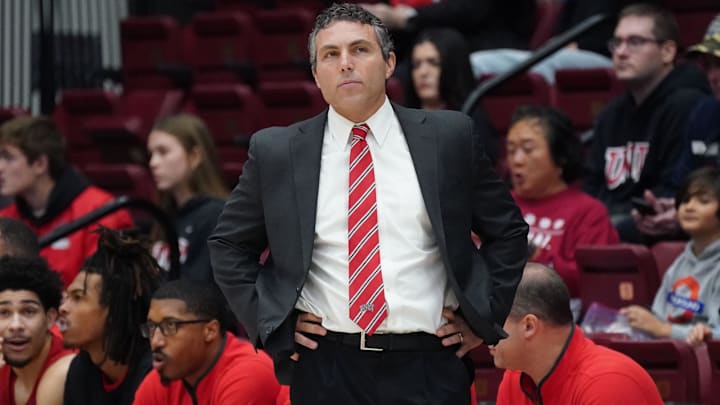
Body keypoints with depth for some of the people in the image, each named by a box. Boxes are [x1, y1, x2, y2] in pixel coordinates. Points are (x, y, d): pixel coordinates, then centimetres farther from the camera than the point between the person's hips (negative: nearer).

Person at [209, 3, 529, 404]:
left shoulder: (449, 137, 4)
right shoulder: (276, 152, 4)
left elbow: (509, 230, 13)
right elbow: (229, 245, 14)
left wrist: (483, 314, 4)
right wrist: (271, 320, 4)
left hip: (429, 369, 0)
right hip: (326, 370, 0)